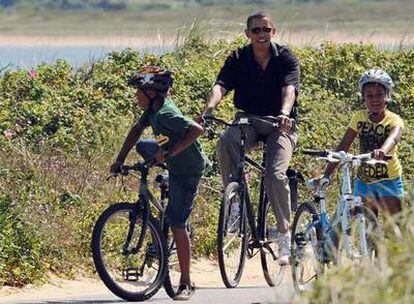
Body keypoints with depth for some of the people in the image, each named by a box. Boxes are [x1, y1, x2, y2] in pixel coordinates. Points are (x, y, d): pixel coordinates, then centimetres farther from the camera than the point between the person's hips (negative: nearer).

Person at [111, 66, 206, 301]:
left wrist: (169, 153, -38)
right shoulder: (153, 107, -3)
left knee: (177, 224, -10)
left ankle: (186, 284, -4)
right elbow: (137, 130, 11)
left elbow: (197, 129, -41)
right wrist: (120, 160, 5)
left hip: (188, 169, -10)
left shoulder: (165, 114, -30)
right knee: (142, 147, 29)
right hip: (174, 160, 10)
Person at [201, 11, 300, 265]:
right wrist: (209, 108, -36)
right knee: (226, 142, -33)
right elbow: (221, 85, -15)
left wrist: (284, 113, -44)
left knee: (275, 175, -23)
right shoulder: (239, 59, 0)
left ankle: (285, 235, -8)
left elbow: (289, 88, -23)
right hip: (249, 120, 2)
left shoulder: (286, 58, -5)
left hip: (279, 124, -2)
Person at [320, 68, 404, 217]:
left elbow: (393, 137, -35)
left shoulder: (394, 120, -12)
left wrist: (382, 150, -59)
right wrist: (326, 175, -14)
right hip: (364, 181, 3)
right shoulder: (359, 117, -2)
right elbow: (343, 146, -5)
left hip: (389, 181, -3)